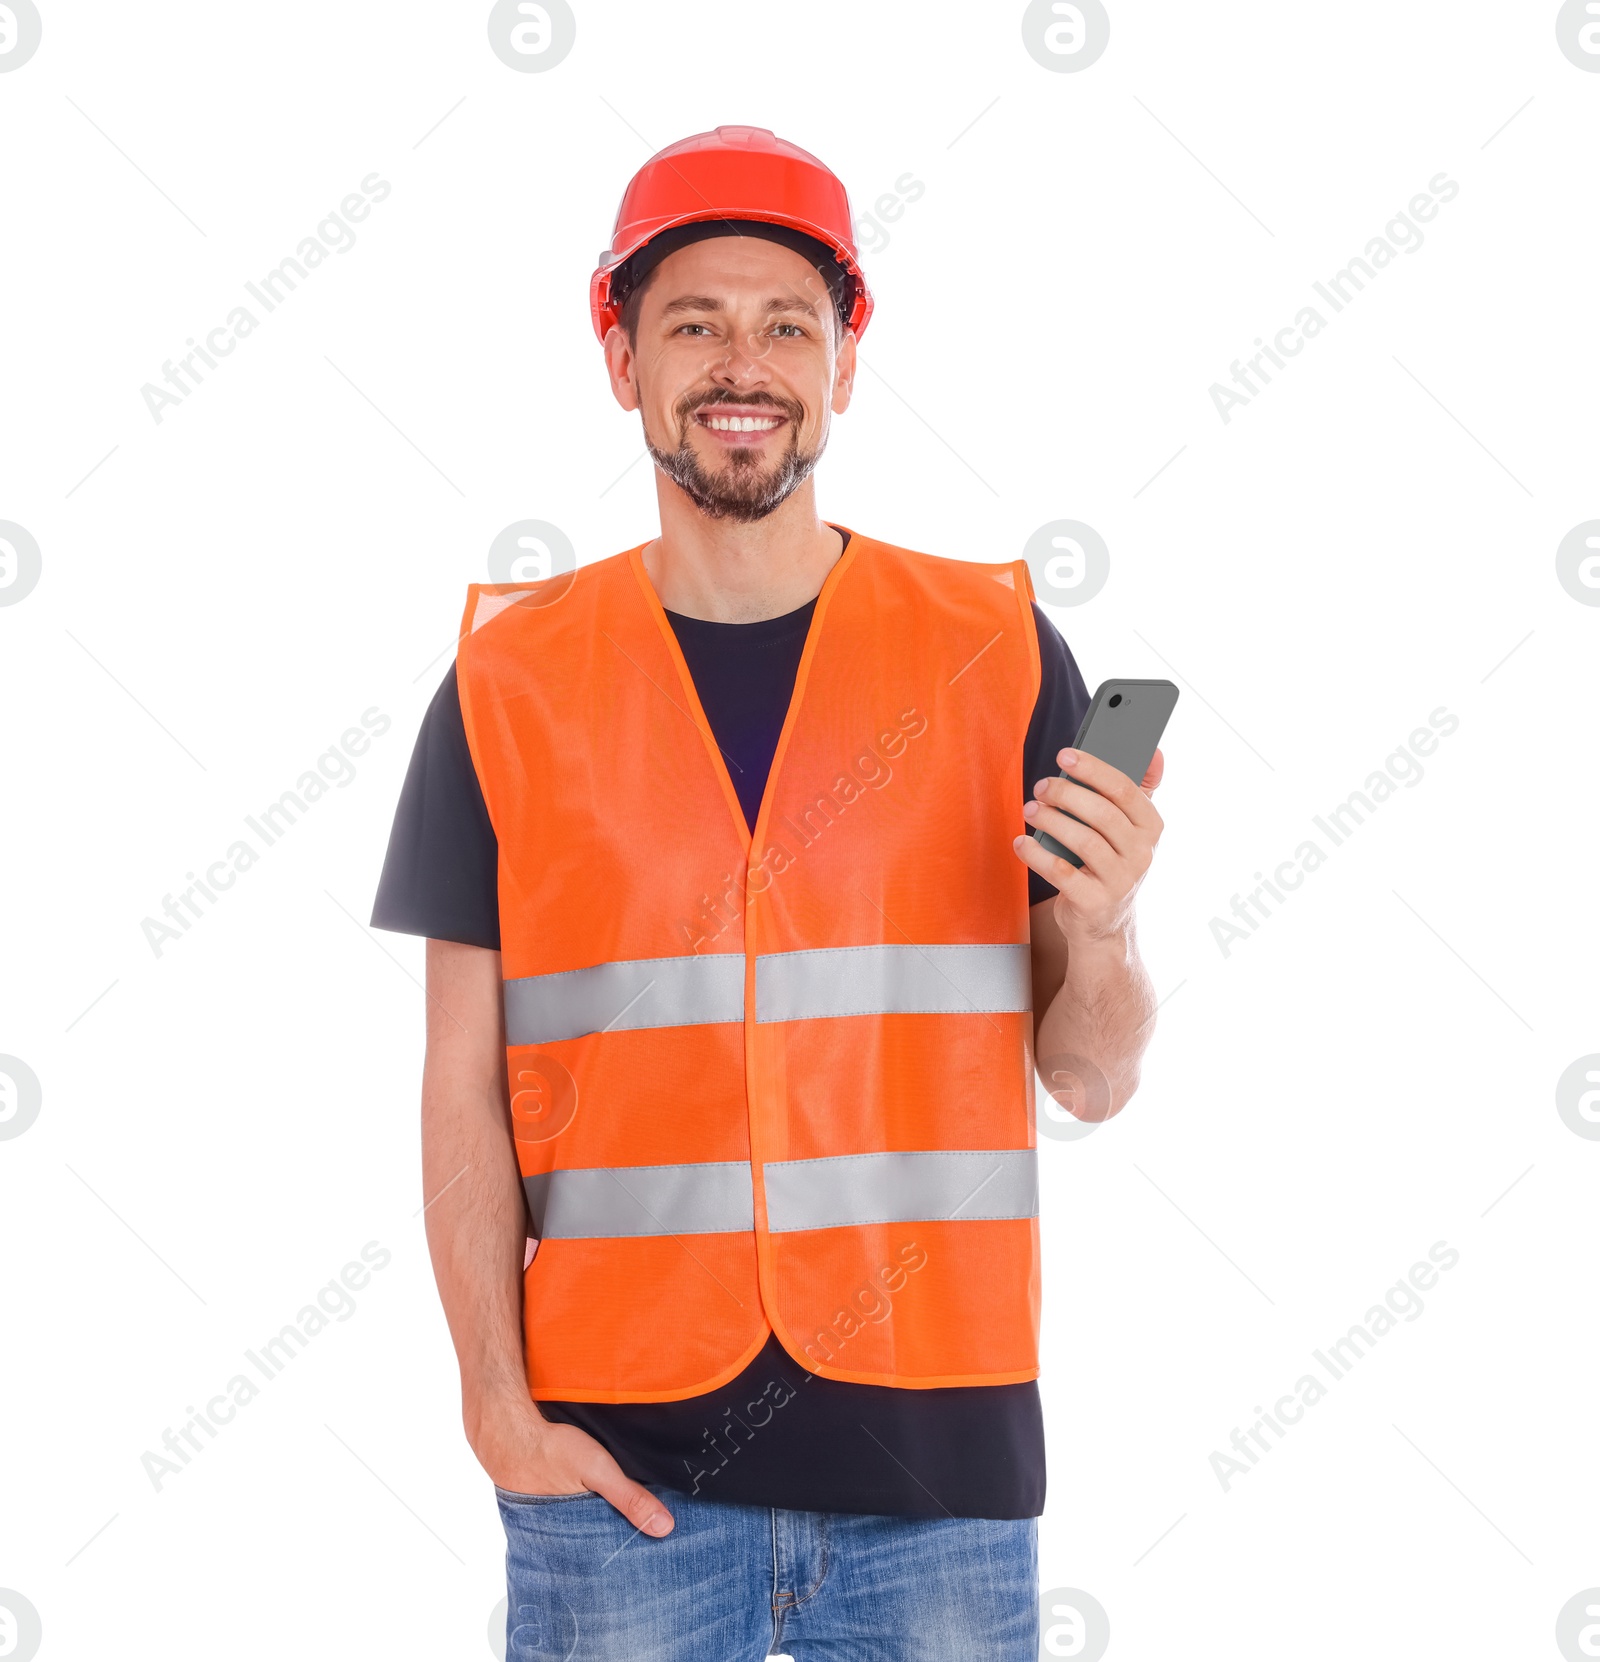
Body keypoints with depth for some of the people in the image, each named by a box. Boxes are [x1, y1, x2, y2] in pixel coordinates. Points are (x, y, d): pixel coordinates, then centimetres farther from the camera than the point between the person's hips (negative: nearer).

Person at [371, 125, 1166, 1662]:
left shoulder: (999, 651, 2)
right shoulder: (508, 683, 2)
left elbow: (1096, 1075, 4)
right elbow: (465, 1089, 3)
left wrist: (1097, 929, -16)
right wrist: (497, 1401, -7)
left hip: (935, 1449, 1)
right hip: (622, 1463, 0)